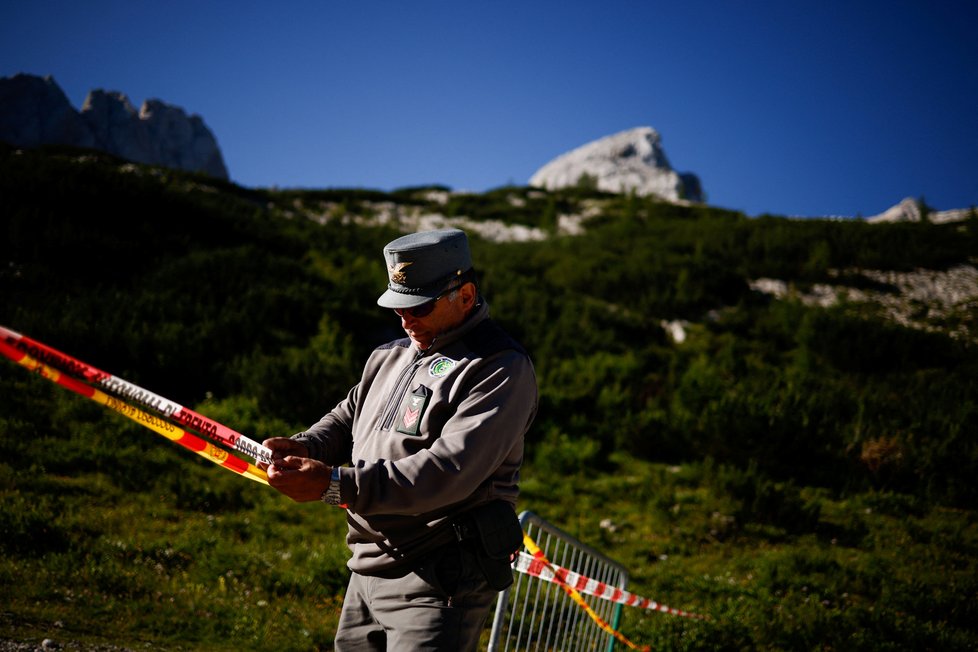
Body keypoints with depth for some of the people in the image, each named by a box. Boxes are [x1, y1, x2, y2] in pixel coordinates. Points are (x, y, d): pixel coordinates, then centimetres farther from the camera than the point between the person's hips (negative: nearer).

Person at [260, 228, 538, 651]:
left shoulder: (501, 367, -14)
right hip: (368, 570, 8)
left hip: (438, 584, -8)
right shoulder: (391, 356, 15)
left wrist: (335, 485, -29)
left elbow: (449, 471, -25)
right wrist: (303, 448, -5)